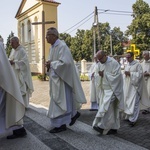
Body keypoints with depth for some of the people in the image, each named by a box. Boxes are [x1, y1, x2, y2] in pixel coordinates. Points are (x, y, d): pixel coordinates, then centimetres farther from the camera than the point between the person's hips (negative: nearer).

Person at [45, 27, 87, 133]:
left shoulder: (62, 46, -17)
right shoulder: (53, 47, 11)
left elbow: (65, 62, -26)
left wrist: (51, 64, -17)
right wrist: (49, 64, -2)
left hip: (61, 78, -9)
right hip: (56, 78, 9)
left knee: (60, 100, -2)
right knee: (63, 100, 17)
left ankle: (61, 124, 8)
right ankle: (74, 113, 34)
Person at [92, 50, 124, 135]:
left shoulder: (114, 63, -13)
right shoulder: (103, 64, 12)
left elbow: (116, 77, -18)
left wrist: (104, 75, -18)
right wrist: (101, 75, -4)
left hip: (112, 90, -8)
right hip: (105, 90, 8)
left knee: (106, 108, -11)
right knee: (111, 109, 10)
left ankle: (102, 126, -6)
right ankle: (113, 128, 17)